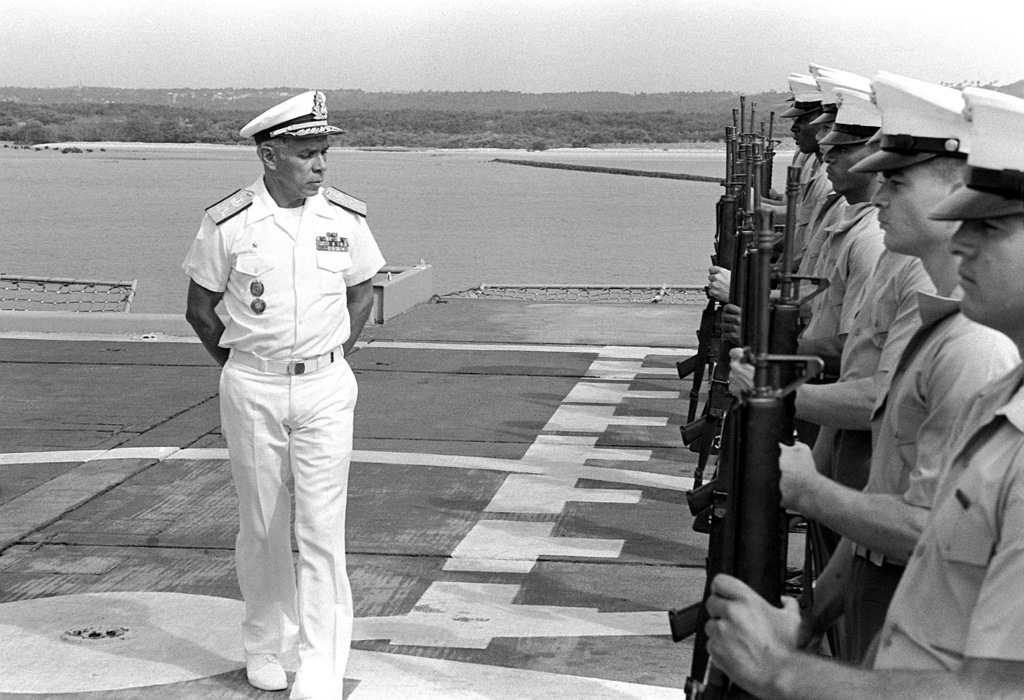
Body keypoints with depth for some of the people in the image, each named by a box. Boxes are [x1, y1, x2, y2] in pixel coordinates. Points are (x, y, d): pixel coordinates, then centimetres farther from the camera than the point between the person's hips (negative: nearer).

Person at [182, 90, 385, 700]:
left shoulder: (346, 218, -2)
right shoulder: (227, 223, -8)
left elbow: (362, 292, 14)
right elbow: (200, 308, 5)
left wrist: (333, 358, 9)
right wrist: (240, 369, 5)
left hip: (327, 387, 0)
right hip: (251, 390, 0)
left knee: (321, 525, -4)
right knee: (262, 525, 10)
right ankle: (266, 645, 28)